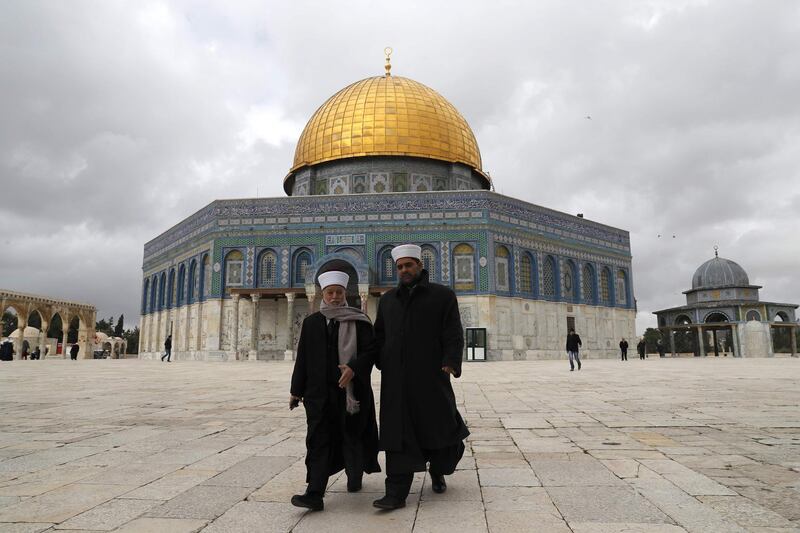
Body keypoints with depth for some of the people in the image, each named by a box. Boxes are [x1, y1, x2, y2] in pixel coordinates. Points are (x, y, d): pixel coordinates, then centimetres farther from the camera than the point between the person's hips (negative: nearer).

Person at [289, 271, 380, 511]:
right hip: (319, 391, 2)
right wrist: (296, 390, 7)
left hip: (352, 389, -1)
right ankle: (314, 494, -7)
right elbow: (302, 358, 9)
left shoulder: (360, 321, 1)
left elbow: (370, 350, -7)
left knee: (352, 435, 11)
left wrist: (353, 368, -24)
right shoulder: (311, 322, 9)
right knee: (319, 439, -5)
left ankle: (354, 477, 35)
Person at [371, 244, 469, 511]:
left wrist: (450, 363, -17)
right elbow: (379, 336, 17)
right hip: (395, 381, 3)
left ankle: (437, 472, 38)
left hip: (431, 378, -2)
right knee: (398, 433, 0)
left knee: (439, 426, 10)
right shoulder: (387, 299, 16)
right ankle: (396, 493, 3)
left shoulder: (443, 295, 4)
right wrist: (381, 363, 3)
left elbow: (453, 334, -3)